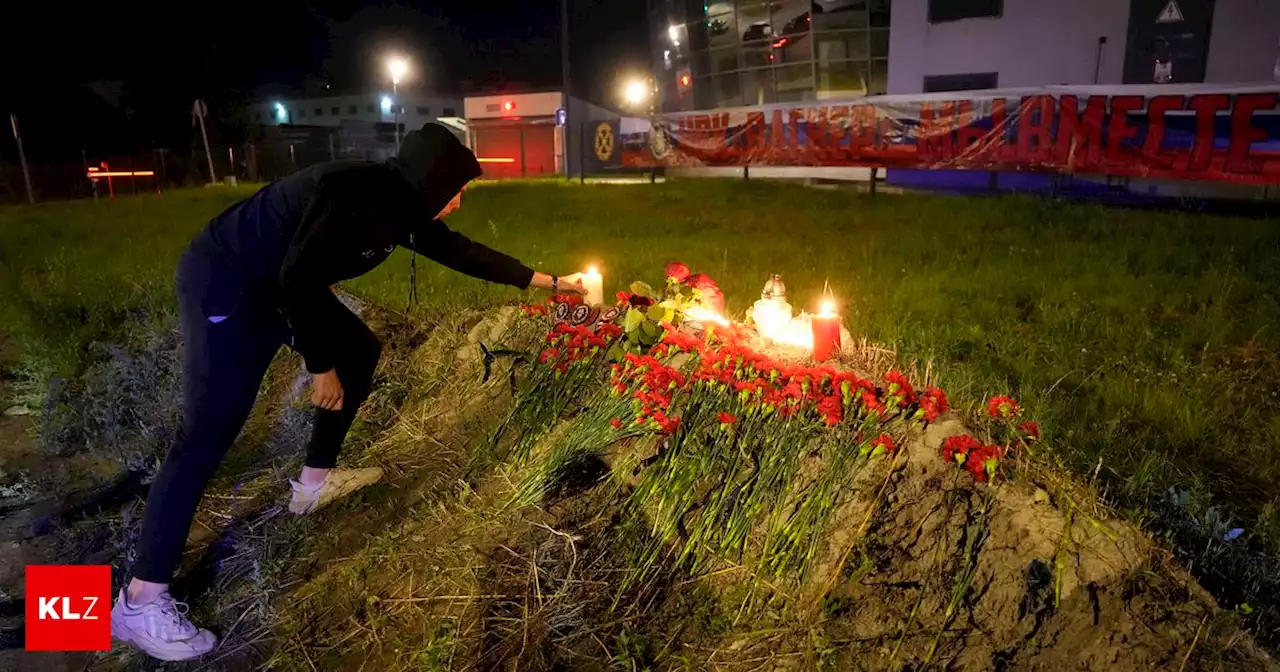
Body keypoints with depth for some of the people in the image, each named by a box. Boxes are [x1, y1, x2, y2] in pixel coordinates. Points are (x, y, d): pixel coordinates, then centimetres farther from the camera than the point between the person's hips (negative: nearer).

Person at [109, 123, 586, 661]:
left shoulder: (400, 206, 3)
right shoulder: (351, 194, -26)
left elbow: (461, 252, 11)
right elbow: (298, 278, -29)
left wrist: (550, 282, 15)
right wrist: (320, 366, -20)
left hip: (277, 286, 10)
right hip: (223, 287, -10)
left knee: (360, 353, 15)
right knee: (208, 434, -13)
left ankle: (315, 483, 27)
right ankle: (139, 604, -4)